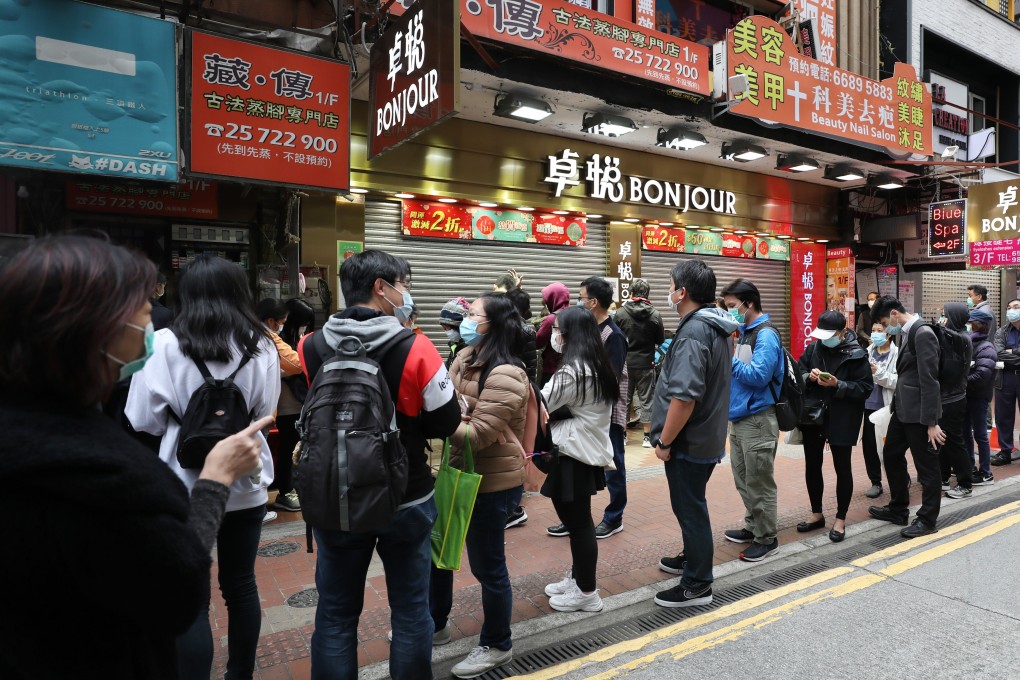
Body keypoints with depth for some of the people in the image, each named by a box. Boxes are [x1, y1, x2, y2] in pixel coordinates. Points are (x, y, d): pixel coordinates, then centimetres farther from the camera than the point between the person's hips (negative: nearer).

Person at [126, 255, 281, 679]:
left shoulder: (166, 344, -11)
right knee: (240, 583, 17)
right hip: (246, 482, 4)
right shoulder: (262, 346, -2)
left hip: (189, 485, -3)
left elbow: (143, 420, -6)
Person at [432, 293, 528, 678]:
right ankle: (435, 622, 46)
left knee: (487, 565, 8)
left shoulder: (505, 376, -24)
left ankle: (497, 645, 31)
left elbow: (477, 435, -27)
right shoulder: (465, 358, 3)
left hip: (492, 484, -9)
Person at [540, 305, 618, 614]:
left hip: (574, 455, -10)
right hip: (587, 450, 10)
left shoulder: (574, 369, -21)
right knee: (577, 520, 20)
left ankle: (587, 592, 15)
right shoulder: (597, 365, 10)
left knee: (578, 522, 2)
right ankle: (577, 578, 34)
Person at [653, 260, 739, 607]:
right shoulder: (717, 326, 9)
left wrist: (664, 441, -20)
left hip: (688, 441, -10)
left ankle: (697, 585, 18)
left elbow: (684, 396, -31)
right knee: (692, 505, 24)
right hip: (708, 436, 10)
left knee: (690, 508, 4)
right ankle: (693, 557, 43)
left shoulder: (693, 332, -24)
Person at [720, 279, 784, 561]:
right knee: (743, 480, 18)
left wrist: (729, 359, -18)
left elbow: (759, 375, -23)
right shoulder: (743, 331, 12)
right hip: (739, 417, 9)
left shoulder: (766, 335, -15)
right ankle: (752, 527, 32)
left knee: (759, 484, 1)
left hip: (758, 420, -9)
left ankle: (767, 538, 14)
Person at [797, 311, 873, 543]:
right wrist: (809, 376, -13)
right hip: (813, 415, 5)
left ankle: (840, 519, 21)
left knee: (842, 467, 6)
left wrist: (838, 385, -24)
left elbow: (865, 388, -12)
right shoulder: (813, 348, 1)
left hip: (842, 419, -4)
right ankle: (817, 514, 29)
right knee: (812, 465, 13)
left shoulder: (856, 354, -10)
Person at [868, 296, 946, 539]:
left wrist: (931, 421, -20)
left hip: (919, 412, -10)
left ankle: (927, 519, 19)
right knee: (891, 455, 18)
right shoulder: (905, 333, 10)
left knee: (927, 466, 5)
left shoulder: (923, 334, -18)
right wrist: (896, 405, 16)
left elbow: (929, 380, -20)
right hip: (902, 409, 10)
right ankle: (898, 509, 32)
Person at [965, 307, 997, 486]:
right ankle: (970, 466, 28)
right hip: (967, 394, 7)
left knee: (979, 434, 0)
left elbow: (982, 375, -24)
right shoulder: (968, 342, 8)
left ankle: (986, 473, 11)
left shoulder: (986, 347, -15)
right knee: (965, 432, 15)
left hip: (978, 396, -7)